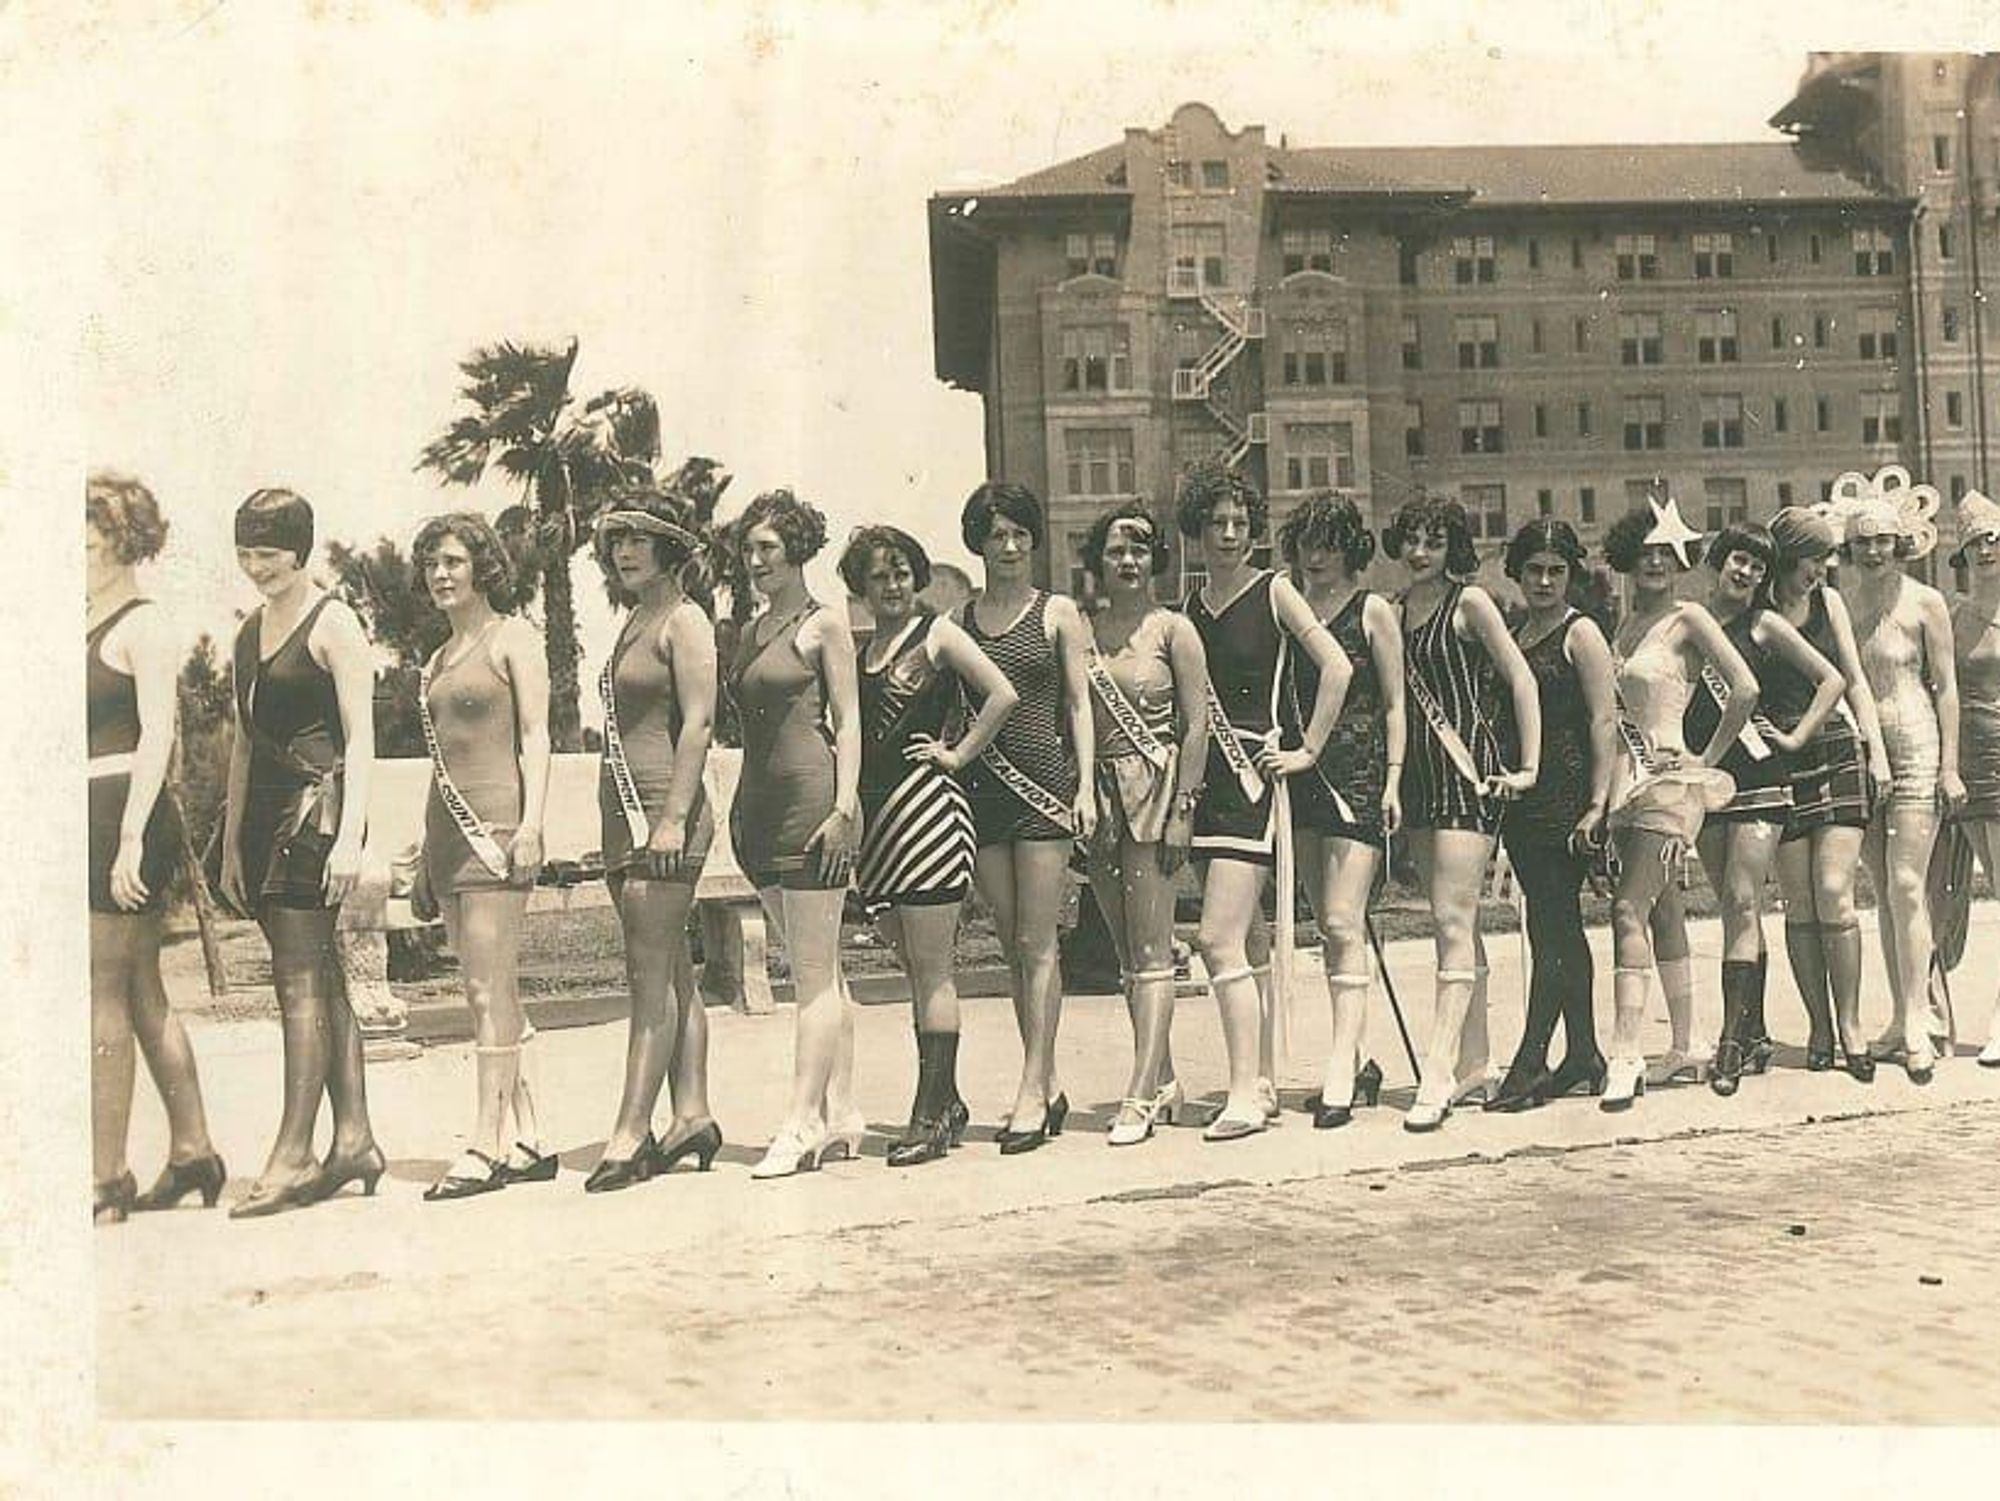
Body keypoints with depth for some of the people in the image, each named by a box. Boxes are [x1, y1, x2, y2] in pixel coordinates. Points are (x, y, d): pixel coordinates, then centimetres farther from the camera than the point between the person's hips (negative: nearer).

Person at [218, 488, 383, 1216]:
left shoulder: (332, 625, -5)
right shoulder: (250, 632, 18)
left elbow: (360, 739, -10)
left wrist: (350, 836, -18)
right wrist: (231, 844, 18)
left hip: (315, 808, -8)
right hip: (264, 814, 8)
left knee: (301, 982, -9)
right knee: (319, 984, 9)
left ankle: (292, 1156, -8)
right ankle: (354, 1142, 14)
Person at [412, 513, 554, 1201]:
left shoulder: (513, 638, 0)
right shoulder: (440, 657, 20)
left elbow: (535, 737, -6)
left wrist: (531, 823, -17)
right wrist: (427, 856, 18)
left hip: (495, 821, -8)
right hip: (447, 826, 8)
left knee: (491, 991, -10)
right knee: (489, 993, 7)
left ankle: (488, 1144, -9)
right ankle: (527, 1140, 11)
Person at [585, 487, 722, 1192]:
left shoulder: (684, 620, -5)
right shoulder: (633, 623, 20)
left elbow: (698, 723, -13)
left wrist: (673, 819, -20)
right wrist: (626, 826, 18)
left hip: (664, 808, -9)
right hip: (624, 812, 9)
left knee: (651, 973, -9)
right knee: (673, 974, 9)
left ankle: (632, 1132, -10)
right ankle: (692, 1114, 13)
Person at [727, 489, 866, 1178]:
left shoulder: (824, 625, -2)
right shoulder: (750, 631, 18)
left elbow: (847, 720, -7)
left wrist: (844, 808, -15)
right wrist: (738, 811, 14)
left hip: (812, 799, -8)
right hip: (758, 805, 8)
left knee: (814, 974, -6)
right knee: (819, 972, 11)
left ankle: (802, 1120, -6)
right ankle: (835, 1116, 15)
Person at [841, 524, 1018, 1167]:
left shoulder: (937, 633, 0)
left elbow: (1003, 695, -10)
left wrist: (958, 753, -7)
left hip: (927, 806, -6)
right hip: (874, 815, 7)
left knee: (931, 971, -5)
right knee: (914, 969, 10)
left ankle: (931, 1113, -4)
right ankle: (945, 1102, 17)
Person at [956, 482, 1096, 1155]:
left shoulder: (1057, 612, 4)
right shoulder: (958, 619, 10)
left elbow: (1079, 703, 3)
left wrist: (1086, 785, -6)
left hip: (1043, 779, -3)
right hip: (981, 788, 3)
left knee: (1037, 945, -4)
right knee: (1011, 945, 7)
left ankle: (1032, 1092, -4)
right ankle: (1047, 1086, 15)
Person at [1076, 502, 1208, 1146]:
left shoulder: (1172, 630, -1)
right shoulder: (1083, 631, 10)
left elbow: (1197, 723, -5)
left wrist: (1183, 809, -11)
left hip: (1154, 790, -5)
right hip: (1098, 797, 5)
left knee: (1151, 953, -7)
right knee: (1128, 954, 9)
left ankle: (1140, 1096, -8)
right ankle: (1162, 1081, 19)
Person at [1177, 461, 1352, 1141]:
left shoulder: (1274, 590, -2)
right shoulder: (1189, 602, 14)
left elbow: (1337, 667, -8)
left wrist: (1308, 750, -9)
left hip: (1254, 773, -6)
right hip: (1206, 778, 6)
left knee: (1219, 940, -15)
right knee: (1242, 945, 11)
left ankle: (1244, 1097, -12)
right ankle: (1264, 1083, 20)